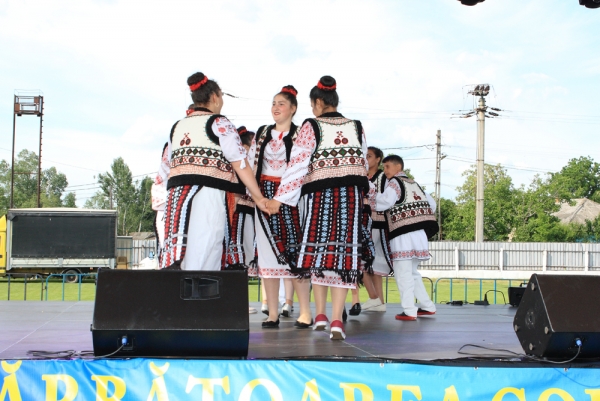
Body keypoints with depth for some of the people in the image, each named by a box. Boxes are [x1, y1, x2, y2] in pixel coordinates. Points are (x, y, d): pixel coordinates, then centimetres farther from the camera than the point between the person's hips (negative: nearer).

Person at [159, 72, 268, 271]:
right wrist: (259, 198, 1)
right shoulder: (219, 124, 0)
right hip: (208, 195, -6)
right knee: (203, 261, -6)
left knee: (178, 263, 5)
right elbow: (241, 165, -3)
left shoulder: (177, 127, 19)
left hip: (176, 197, 6)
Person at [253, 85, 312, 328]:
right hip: (265, 195, 5)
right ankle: (273, 313, 7)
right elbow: (254, 164, 17)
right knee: (267, 253, 2)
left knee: (294, 251, -6)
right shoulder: (262, 133, 15)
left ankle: (305, 312, 0)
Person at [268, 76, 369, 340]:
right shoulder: (357, 127, 9)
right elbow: (364, 164, 12)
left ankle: (320, 315, 10)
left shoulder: (311, 127, -4)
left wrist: (279, 198, -5)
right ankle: (336, 320, -3)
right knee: (344, 253, 1)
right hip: (351, 196, 3)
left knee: (318, 250, 10)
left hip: (320, 194, -3)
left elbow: (297, 164, -8)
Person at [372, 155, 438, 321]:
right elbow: (431, 205, 23)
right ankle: (428, 306, 21)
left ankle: (409, 311, -10)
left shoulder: (395, 182, -1)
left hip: (404, 234, -8)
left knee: (402, 272, -6)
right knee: (412, 271, 19)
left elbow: (385, 202, -19)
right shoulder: (413, 183, 23)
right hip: (420, 233, 9)